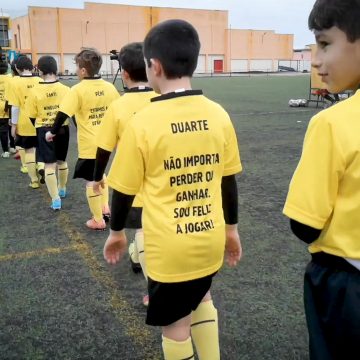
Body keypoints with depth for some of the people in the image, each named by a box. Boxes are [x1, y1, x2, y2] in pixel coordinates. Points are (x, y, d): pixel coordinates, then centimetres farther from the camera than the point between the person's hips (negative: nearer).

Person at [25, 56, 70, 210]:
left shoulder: (35, 92, -11)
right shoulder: (66, 89, -7)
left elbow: (32, 117, -4)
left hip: (44, 131, -3)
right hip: (62, 129, 3)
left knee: (49, 164, 2)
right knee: (61, 161, 20)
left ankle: (55, 199, -1)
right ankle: (62, 189, 39)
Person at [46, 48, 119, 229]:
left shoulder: (78, 90, -14)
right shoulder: (109, 87, 1)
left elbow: (63, 114, -17)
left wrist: (52, 132, -2)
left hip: (89, 144, -6)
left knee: (91, 180, 6)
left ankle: (98, 220, 15)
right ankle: (105, 208, 28)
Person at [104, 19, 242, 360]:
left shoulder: (143, 122, -15)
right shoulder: (218, 115, -4)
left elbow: (124, 189, -7)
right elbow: (229, 181, 4)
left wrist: (116, 233, 10)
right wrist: (231, 228, 18)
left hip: (169, 246, -4)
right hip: (210, 239, 5)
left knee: (175, 324, 15)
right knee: (200, 296, 31)